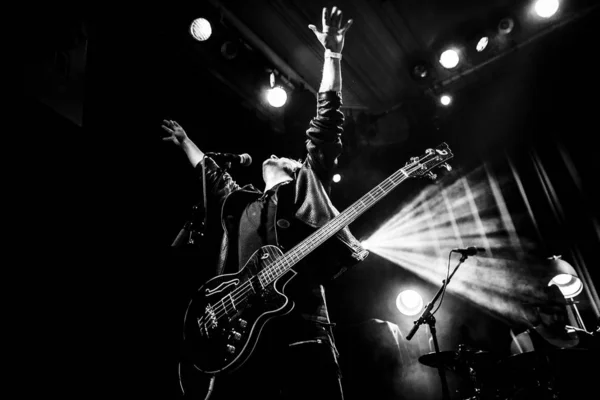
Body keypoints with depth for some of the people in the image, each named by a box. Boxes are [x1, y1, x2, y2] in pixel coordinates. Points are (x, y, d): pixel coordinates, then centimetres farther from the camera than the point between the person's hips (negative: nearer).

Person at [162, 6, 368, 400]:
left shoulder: (305, 185, 15)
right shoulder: (239, 202, 27)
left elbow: (327, 122, 9)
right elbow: (210, 172, 45)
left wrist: (333, 55, 8)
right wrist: (184, 141, 58)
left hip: (299, 328, -4)